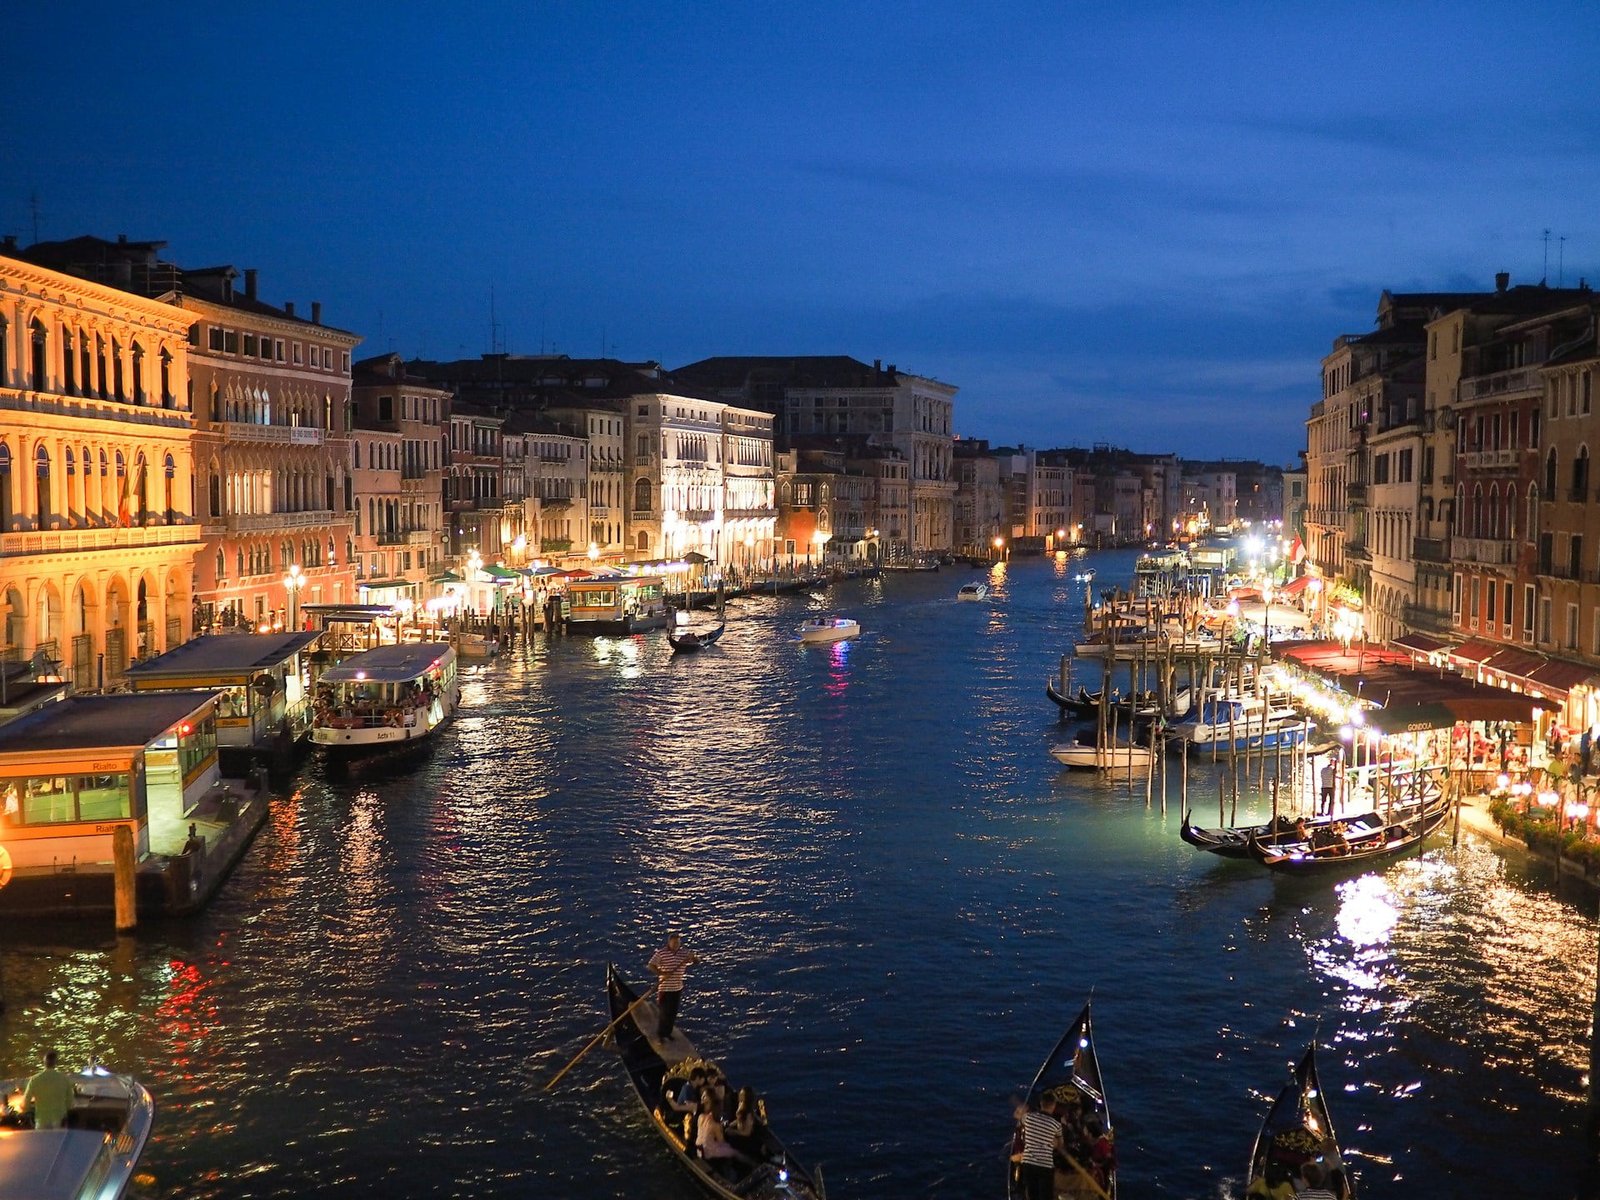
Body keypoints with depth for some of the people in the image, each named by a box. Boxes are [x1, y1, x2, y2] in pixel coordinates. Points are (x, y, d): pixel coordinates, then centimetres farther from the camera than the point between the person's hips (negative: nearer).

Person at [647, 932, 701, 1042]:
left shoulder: (684, 953, 0)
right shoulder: (661, 953, -12)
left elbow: (697, 960, 3)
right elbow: (650, 966, -16)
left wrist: (693, 957, -21)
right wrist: (662, 973, -27)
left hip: (678, 989, 5)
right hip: (664, 989, -5)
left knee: (673, 1012, 13)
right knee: (665, 1013, -2)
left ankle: (668, 1032, 29)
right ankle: (660, 1035, 12)